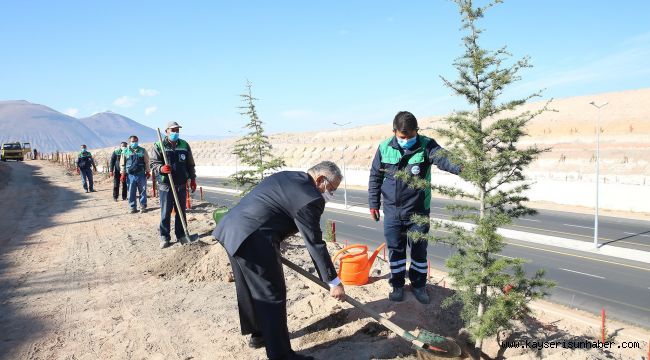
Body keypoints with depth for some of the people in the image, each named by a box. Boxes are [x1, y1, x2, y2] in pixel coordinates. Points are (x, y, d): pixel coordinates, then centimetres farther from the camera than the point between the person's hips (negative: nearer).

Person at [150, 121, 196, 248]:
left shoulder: (184, 145, 8)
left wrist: (192, 179, 12)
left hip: (181, 185, 3)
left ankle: (181, 235, 22)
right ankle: (164, 237, 13)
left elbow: (190, 164, 14)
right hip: (165, 185, -3)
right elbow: (153, 163, -5)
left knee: (181, 212, 10)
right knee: (165, 212, 2)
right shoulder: (159, 146, -2)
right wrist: (161, 168, -26)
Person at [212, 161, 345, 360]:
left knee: (249, 288, 24)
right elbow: (315, 244, -11)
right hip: (253, 239, -10)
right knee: (273, 296, 2)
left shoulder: (286, 177, 15)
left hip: (231, 229, 10)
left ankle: (257, 333, 42)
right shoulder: (310, 199, -12)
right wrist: (334, 282, -4)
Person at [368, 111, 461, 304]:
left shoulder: (426, 145, -11)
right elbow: (375, 176, 5)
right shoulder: (384, 148, -5)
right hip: (392, 211, 1)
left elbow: (443, 158, -30)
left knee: (419, 250, 11)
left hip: (418, 211, -1)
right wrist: (374, 202, 6)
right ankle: (397, 285, 30)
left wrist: (459, 167, -52)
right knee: (395, 250, 12)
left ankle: (418, 285, 31)